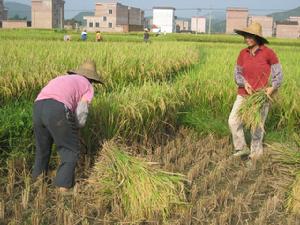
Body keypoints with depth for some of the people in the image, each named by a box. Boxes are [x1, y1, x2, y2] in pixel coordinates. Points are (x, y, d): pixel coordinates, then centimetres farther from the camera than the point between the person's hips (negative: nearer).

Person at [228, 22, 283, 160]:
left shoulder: (268, 53, -10)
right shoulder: (243, 53, 2)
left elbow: (278, 73, -3)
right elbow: (237, 73, 6)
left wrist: (273, 88, -20)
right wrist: (244, 84, -14)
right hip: (244, 94, 4)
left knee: (257, 127, 3)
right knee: (233, 121, -2)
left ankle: (255, 154, 24)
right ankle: (242, 149, 18)